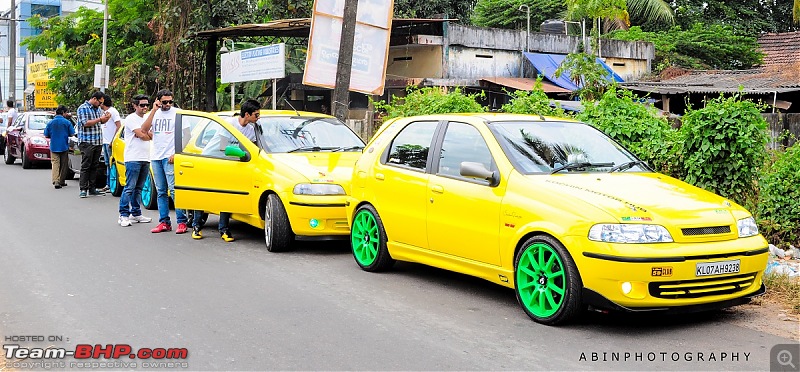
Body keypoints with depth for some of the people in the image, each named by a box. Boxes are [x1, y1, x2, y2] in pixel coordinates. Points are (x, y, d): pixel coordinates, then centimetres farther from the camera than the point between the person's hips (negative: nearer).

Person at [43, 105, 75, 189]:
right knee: (64, 165, 10)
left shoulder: (50, 122, -2)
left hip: (54, 147, 1)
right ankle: (61, 181, 17)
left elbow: (46, 135, 1)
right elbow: (72, 134, -5)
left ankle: (56, 181, -15)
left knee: (55, 163, 0)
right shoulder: (67, 122, -8)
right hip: (64, 146, -1)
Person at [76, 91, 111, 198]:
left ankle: (92, 188, 14)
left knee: (95, 166, 8)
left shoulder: (97, 108, 17)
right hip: (87, 142, -7)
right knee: (86, 166, -6)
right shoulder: (83, 108, -6)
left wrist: (105, 118, 5)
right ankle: (83, 189, -5)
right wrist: (100, 119, -16)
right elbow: (85, 123, -16)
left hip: (98, 141, 8)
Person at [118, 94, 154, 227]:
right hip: (133, 158, -8)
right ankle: (124, 215, -6)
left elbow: (149, 136, 11)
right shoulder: (131, 119, -6)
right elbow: (142, 136, -14)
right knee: (130, 188, -9)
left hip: (145, 159, 8)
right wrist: (149, 135, 4)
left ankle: (136, 213, 17)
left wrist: (143, 134, -8)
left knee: (138, 188, 11)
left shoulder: (146, 119, 20)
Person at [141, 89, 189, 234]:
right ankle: (164, 222, 13)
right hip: (155, 157, 6)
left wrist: (176, 154, -13)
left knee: (174, 189, -11)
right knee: (161, 192, 8)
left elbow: (186, 135, -5)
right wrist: (154, 110, -9)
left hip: (170, 157, -5)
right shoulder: (154, 113, 11)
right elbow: (144, 130, -4)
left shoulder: (178, 113, -2)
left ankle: (182, 222, -8)